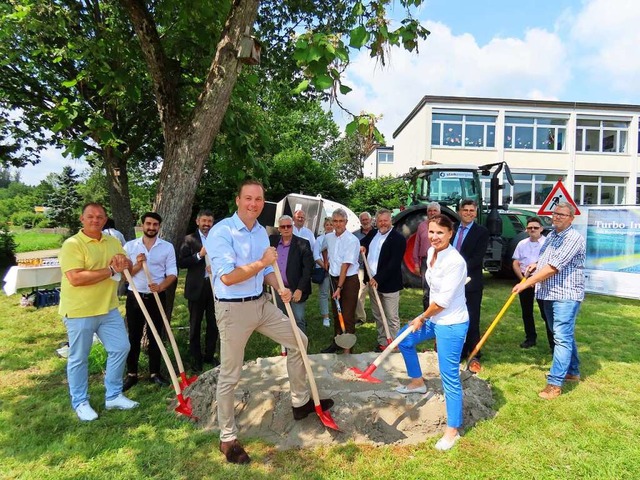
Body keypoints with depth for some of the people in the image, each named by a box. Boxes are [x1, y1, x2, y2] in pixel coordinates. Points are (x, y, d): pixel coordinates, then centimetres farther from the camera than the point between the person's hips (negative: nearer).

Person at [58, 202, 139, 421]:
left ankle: (113, 396, 25)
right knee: (79, 358, 7)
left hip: (108, 308, 7)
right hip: (79, 311, -6)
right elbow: (75, 278, -25)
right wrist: (110, 270, -21)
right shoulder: (72, 244, -14)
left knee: (120, 348, 9)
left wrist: (124, 261, -10)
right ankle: (80, 403, 25)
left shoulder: (113, 242, 8)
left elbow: (128, 268, 15)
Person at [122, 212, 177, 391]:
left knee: (156, 336, 8)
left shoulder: (167, 247, 0)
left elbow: (172, 273, -4)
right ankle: (131, 374, 19)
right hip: (135, 297, 1)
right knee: (134, 336, 7)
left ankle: (155, 373, 19)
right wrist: (137, 265, -17)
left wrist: (161, 286, -22)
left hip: (157, 297, 0)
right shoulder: (129, 246, 3)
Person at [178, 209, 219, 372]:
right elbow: (181, 262, -10)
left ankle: (210, 355, 26)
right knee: (195, 324, 10)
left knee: (213, 323, 10)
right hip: (197, 286, -2)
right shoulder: (190, 239, -3)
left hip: (214, 285, 3)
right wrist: (199, 255, -20)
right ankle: (196, 357, 24)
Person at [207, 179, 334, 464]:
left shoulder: (261, 232, 8)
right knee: (229, 376, 4)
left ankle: (300, 403, 31)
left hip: (261, 303, 8)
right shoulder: (221, 232, -17)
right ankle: (227, 438, 22)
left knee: (298, 341, 14)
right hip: (233, 309, -8)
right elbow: (227, 277, -25)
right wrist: (262, 262, -19)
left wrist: (280, 289, -3)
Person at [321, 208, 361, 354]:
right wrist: (327, 263, 15)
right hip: (334, 278, 6)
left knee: (348, 316, -3)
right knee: (336, 313, 16)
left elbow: (346, 265, -19)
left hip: (349, 280, -6)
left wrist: (339, 287, -19)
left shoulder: (352, 240, -16)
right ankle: (337, 341, 31)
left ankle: (347, 349, 5)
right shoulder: (328, 237, 4)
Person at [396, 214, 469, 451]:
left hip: (451, 324, -9)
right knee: (405, 340, 23)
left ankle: (453, 430, 16)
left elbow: (443, 301, -22)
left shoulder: (455, 261, -26)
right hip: (435, 318, 9)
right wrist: (426, 317, 15)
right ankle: (417, 381, 43)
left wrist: (422, 318, -8)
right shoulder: (431, 252, 1)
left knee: (449, 378, -1)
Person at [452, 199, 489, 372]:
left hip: (471, 282, -4)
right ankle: (461, 351, 24)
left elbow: (478, 258, -12)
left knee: (472, 320, 1)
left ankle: (474, 356, 11)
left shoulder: (482, 232, -3)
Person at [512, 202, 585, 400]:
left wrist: (526, 283, -21)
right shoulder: (551, 235, 13)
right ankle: (572, 371, 33)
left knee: (562, 337, -7)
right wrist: (537, 264, 8)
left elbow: (553, 267, -23)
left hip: (565, 295, -9)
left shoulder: (574, 238, -16)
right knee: (564, 335, 19)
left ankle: (555, 383, -5)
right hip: (549, 294, 9)